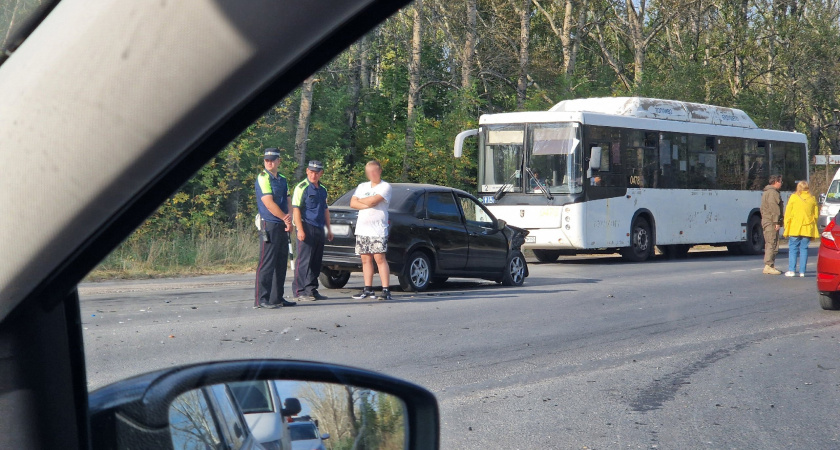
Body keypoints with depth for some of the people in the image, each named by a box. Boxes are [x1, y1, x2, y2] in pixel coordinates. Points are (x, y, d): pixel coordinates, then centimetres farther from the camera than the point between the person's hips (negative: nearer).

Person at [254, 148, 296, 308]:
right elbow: (269, 204, -14)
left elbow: (287, 202, 15)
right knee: (267, 263, -9)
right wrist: (285, 218, -7)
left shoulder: (282, 180, 17)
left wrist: (289, 218, -4)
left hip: (282, 226, 8)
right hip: (269, 225, -8)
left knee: (281, 263, 9)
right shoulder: (263, 178, -7)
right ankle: (261, 299, -7)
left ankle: (277, 298, 15)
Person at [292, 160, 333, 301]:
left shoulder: (322, 189, 17)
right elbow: (296, 209, -12)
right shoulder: (302, 188, -6)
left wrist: (329, 229, 23)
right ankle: (300, 292, -6)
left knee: (316, 263, 9)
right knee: (304, 261, -8)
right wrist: (300, 229, -19)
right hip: (306, 228, -8)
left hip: (319, 229, 8)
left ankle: (312, 290, 15)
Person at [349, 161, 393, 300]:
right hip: (362, 229, 6)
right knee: (366, 259, 6)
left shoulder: (385, 186, -2)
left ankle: (386, 290, -10)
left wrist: (360, 200, 1)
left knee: (379, 258, -10)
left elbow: (373, 200, -17)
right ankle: (368, 289, 12)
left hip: (377, 230, -6)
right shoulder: (362, 187, 17)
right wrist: (368, 205, -10)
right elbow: (352, 203, 4)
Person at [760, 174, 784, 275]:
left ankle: (770, 266, 17)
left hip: (766, 221, 11)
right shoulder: (773, 193, -13)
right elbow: (774, 208, -20)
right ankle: (769, 266, -17)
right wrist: (776, 222, -22)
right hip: (771, 222, -11)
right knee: (772, 244, -12)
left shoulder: (766, 192, 21)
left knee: (769, 244, 13)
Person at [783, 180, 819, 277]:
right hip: (808, 229, 2)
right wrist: (813, 227, 17)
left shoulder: (793, 197, -1)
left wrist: (786, 226, 7)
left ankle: (791, 270, -5)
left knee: (793, 248, 2)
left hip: (795, 228, -2)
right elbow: (816, 215, 8)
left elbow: (788, 214, -1)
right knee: (804, 249, 6)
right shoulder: (812, 199, 6)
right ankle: (802, 271, 2)